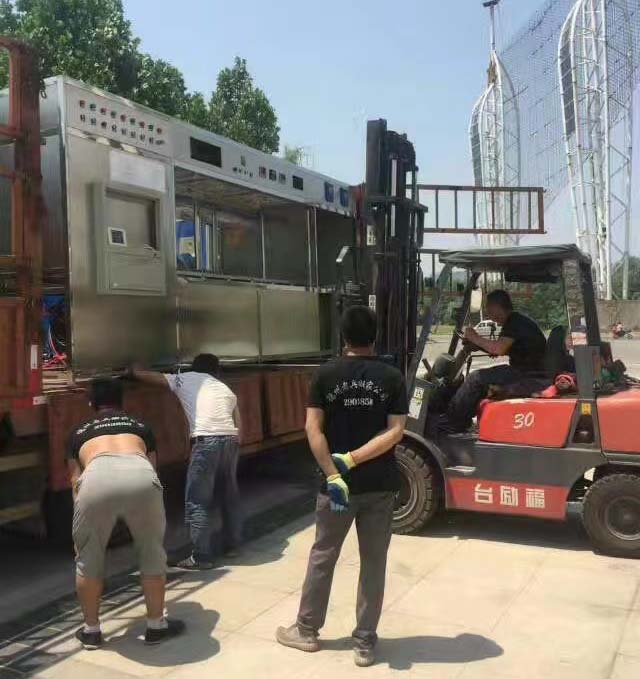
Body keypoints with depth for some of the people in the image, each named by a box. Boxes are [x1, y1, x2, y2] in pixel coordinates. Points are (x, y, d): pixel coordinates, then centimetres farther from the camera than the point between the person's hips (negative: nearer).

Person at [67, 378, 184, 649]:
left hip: (97, 477, 0)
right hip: (140, 476, 1)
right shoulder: (140, 426, 37)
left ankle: (91, 630, 38)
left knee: (87, 558, 24)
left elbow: (75, 482, 35)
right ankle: (156, 625, 35)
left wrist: (83, 531, 46)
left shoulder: (80, 432, 35)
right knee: (152, 553, 23)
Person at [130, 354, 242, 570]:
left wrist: (134, 370, 38)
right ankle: (233, 544, 33)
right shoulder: (226, 389, 27)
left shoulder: (184, 379, 16)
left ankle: (201, 557, 6)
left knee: (198, 501, 3)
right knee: (229, 494, 22)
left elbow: (141, 375, 18)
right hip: (231, 440, 5)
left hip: (206, 441, -5)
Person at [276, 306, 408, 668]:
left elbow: (313, 429, -11)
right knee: (373, 563, 10)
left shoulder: (326, 375, -4)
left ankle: (307, 630, 29)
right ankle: (365, 643, 18)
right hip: (380, 485, 0)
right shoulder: (392, 377, -2)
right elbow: (395, 431, -10)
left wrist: (334, 474, -13)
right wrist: (352, 459, -13)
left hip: (338, 482, 0)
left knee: (322, 556, 16)